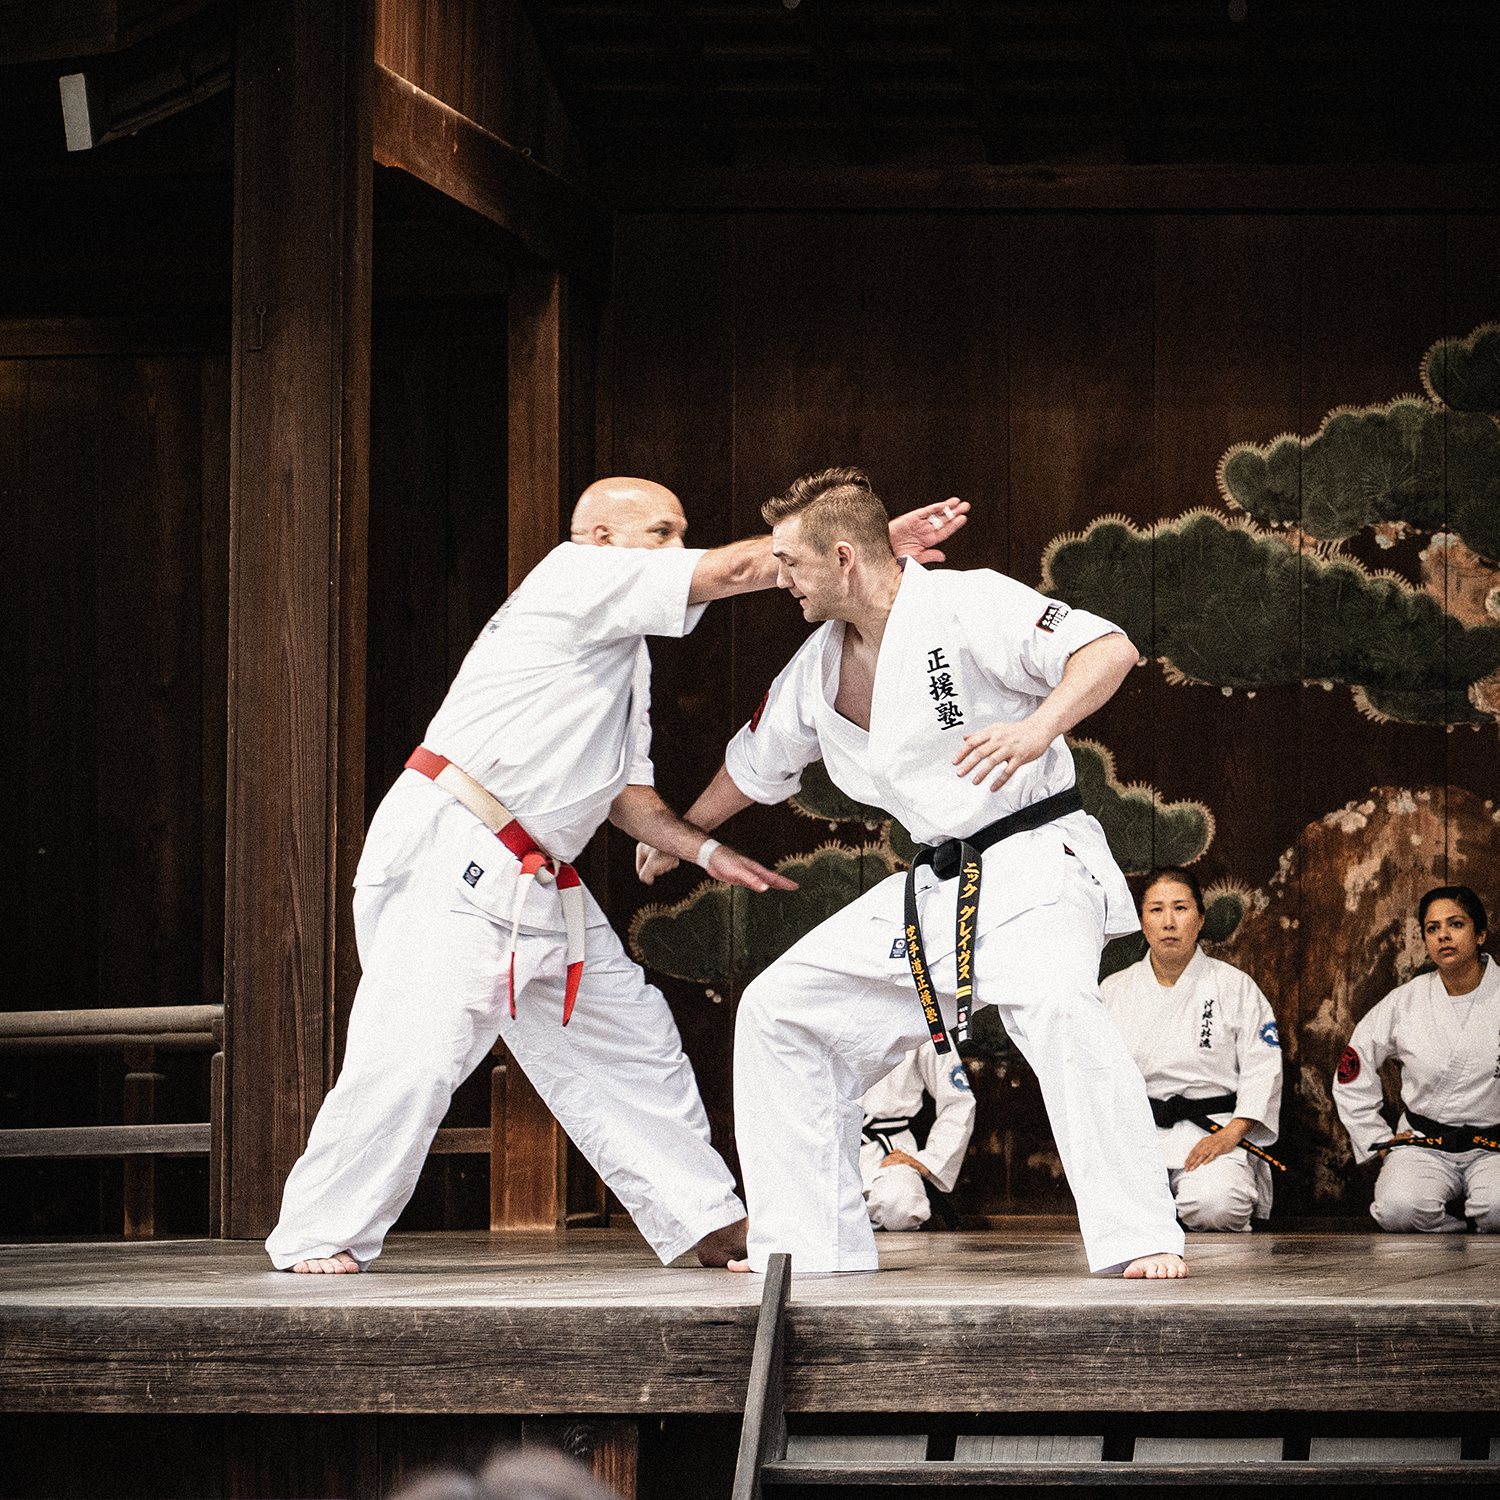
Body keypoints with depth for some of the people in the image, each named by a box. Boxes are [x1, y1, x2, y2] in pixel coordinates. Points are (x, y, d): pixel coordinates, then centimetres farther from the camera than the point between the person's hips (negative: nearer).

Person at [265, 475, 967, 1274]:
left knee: (627, 1037, 12)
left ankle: (704, 1222, 21)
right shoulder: (577, 576, -7)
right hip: (444, 856, -10)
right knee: (416, 1050, -17)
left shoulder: (628, 657, 22)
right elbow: (734, 569, -15)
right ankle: (319, 1237, -6)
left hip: (537, 882, 10)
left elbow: (621, 789, 23)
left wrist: (705, 850, 7)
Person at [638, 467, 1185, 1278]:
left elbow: (1110, 649, -24)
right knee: (781, 1010, 7)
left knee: (1056, 1007, -36)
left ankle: (1142, 1242, -34)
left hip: (1034, 861, -8)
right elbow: (755, 761, 28)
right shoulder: (818, 668, 8)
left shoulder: (964, 606, -15)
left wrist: (1041, 727, -41)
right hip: (935, 890, 8)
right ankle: (809, 1246, 13)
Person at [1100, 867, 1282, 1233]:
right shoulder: (1114, 991, 12)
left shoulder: (1236, 987, 4)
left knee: (1214, 1206, -34)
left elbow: (1262, 1069, 0)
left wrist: (1231, 1134, -14)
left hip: (1212, 1131, -2)